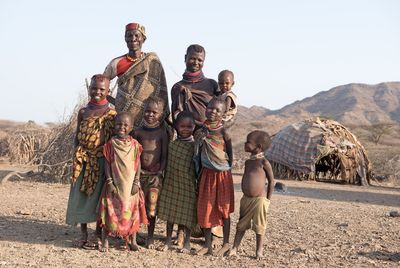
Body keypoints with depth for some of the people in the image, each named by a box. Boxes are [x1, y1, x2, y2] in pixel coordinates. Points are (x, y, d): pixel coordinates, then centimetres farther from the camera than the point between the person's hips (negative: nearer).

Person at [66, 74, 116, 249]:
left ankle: (99, 234, 17)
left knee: (99, 197, 2)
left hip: (102, 161, -3)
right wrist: (77, 156, 2)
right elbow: (77, 136, 11)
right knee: (80, 196, 5)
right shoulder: (83, 112, 8)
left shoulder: (112, 113, -1)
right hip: (83, 160, 3)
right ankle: (83, 235, 18)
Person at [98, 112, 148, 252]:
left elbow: (138, 164, 2)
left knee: (131, 213, 7)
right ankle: (105, 241, 13)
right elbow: (107, 163, -1)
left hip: (130, 185, 1)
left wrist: (136, 182, -4)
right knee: (110, 212, 2)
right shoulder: (111, 143, -2)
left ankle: (133, 241, 19)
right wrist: (109, 182, -8)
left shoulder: (134, 144, 1)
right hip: (115, 185, -1)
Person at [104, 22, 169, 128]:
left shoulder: (152, 59, 6)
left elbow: (162, 90, 7)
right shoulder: (117, 63, 6)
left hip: (147, 119, 0)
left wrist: (165, 116, 2)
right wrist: (114, 101, 3)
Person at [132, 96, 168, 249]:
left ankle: (150, 238, 13)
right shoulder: (138, 131, 5)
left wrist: (160, 171, -9)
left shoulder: (162, 132, 0)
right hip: (139, 173, 2)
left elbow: (164, 155, 1)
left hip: (155, 174, -2)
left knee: (152, 207, 1)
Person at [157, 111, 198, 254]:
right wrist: (163, 179, 4)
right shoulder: (172, 144, -2)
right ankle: (168, 240, 26)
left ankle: (187, 242, 21)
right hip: (172, 183, 3)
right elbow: (167, 163, 6)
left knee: (187, 213, 5)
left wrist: (199, 183, -6)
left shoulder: (195, 145, -8)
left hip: (189, 185, -3)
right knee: (170, 210, 11)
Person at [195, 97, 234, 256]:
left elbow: (230, 151, -6)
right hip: (206, 174, 4)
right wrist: (198, 176, 9)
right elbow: (198, 154, 8)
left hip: (222, 174, -4)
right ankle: (208, 245, 16)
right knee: (205, 209, 6)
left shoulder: (222, 131, -9)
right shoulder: (200, 132, 3)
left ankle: (226, 243, 18)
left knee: (223, 209, 5)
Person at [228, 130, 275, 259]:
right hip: (246, 198, 7)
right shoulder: (248, 162, 9)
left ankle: (259, 251, 16)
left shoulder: (263, 162, -11)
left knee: (259, 226, 5)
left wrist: (268, 199, -6)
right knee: (241, 225, 11)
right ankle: (234, 249, 17)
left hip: (259, 199, -6)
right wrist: (246, 194, 17)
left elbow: (271, 181, -6)